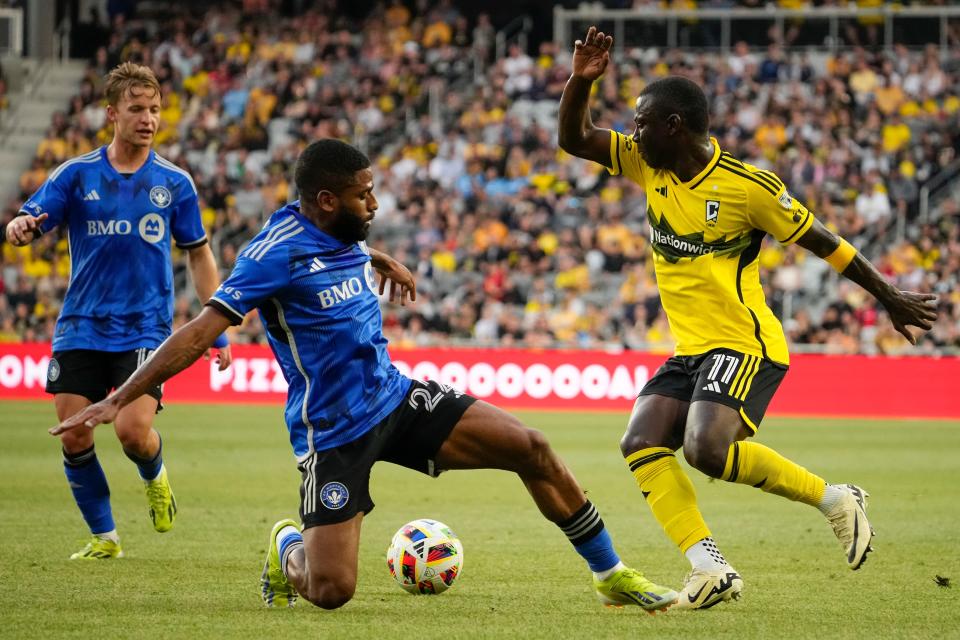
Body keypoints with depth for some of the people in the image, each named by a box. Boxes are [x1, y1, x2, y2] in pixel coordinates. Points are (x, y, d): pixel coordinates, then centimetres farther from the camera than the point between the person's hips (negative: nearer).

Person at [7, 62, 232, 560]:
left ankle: (154, 477, 18)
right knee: (74, 438, -3)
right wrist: (19, 229, -32)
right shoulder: (76, 175, 1)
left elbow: (199, 256, 10)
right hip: (81, 328, 1)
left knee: (133, 429, -18)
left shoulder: (174, 183, 2)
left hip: (146, 328, -1)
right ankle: (103, 537, 15)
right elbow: (26, 224, -6)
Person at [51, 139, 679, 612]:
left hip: (396, 398, 7)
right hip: (332, 431, -7)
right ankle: (288, 549, 23)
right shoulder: (278, 252, -19)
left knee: (531, 449, -5)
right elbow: (202, 332, -23)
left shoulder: (345, 236, 4)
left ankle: (612, 576, 9)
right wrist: (117, 400, -27)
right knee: (331, 591, -14)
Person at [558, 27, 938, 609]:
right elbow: (575, 140, 8)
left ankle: (835, 500, -9)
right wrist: (581, 81, -11)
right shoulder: (648, 164, 4)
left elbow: (823, 243, -6)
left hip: (745, 346, -8)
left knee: (707, 449, -28)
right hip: (689, 350, 8)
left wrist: (892, 299, 2)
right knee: (640, 445, -13)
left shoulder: (747, 185, -15)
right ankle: (712, 572, -15)